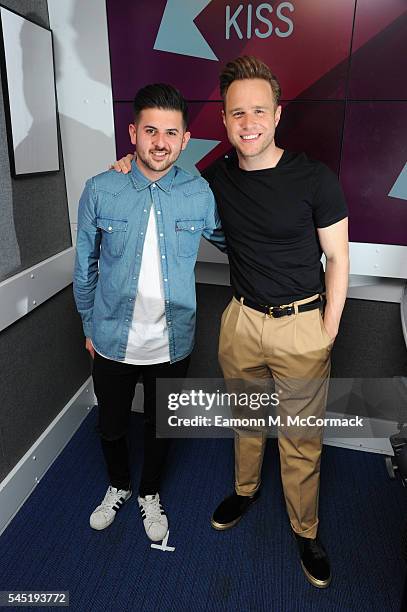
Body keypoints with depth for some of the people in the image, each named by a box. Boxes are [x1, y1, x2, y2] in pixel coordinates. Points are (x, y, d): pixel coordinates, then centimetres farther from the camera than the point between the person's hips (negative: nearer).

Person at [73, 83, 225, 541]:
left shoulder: (199, 193, -9)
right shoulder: (100, 191, -10)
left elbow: (229, 241, 12)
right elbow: (85, 268, 1)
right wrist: (90, 327, 6)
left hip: (172, 344, 0)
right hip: (113, 343, 0)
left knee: (160, 427, 21)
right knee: (111, 428, 20)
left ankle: (150, 494, 50)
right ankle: (118, 486, 53)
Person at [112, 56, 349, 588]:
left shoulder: (315, 179, -12)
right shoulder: (218, 178, -1)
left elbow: (337, 258, -5)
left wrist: (327, 333, -6)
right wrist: (137, 161, 1)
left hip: (301, 324, -3)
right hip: (242, 319, 4)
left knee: (301, 437, 10)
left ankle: (306, 530, 35)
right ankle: (246, 490, 48)